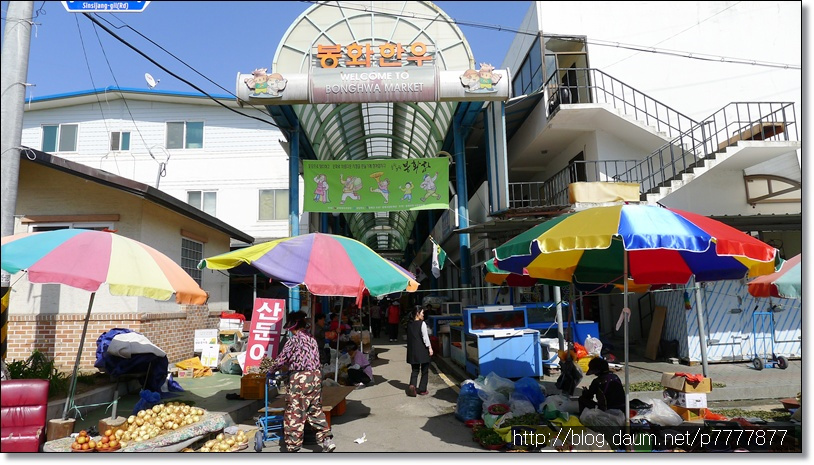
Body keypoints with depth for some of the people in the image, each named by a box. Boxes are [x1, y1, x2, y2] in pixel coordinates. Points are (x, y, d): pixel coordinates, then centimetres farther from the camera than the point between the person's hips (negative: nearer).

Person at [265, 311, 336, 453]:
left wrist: (271, 369, 11)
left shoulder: (295, 339, -10)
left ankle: (293, 447, 9)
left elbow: (281, 358, -8)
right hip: (316, 375, 7)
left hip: (300, 378, -7)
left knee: (294, 413, 3)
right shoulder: (311, 338, 11)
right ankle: (327, 440, 13)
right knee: (316, 410, 16)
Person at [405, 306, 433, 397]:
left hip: (412, 350, 5)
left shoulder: (409, 324, 5)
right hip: (422, 350, -5)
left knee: (415, 370, 12)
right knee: (424, 370, 10)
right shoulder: (422, 323, -12)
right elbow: (425, 337, -13)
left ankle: (412, 385, -10)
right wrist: (430, 348, -6)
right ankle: (422, 390, 14)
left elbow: (409, 337, 8)